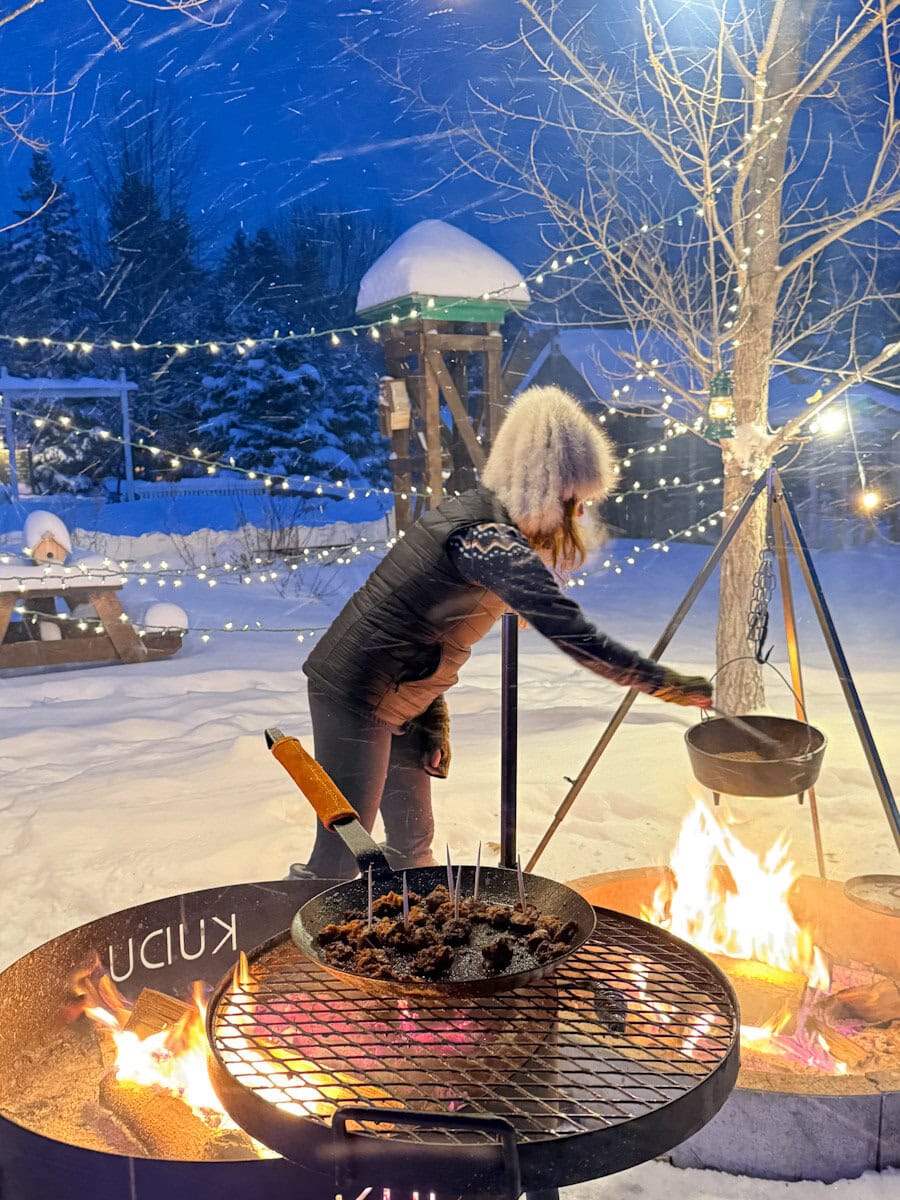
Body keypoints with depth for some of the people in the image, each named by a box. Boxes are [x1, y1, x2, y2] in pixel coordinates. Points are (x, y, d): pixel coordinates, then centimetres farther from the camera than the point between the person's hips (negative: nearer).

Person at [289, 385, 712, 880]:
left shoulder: (475, 511, 7)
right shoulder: (492, 542, -24)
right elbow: (578, 639, -29)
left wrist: (434, 719, 12)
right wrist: (678, 687, -22)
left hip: (394, 701, 10)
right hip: (355, 697, -10)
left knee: (412, 844, 17)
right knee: (341, 858, -1)